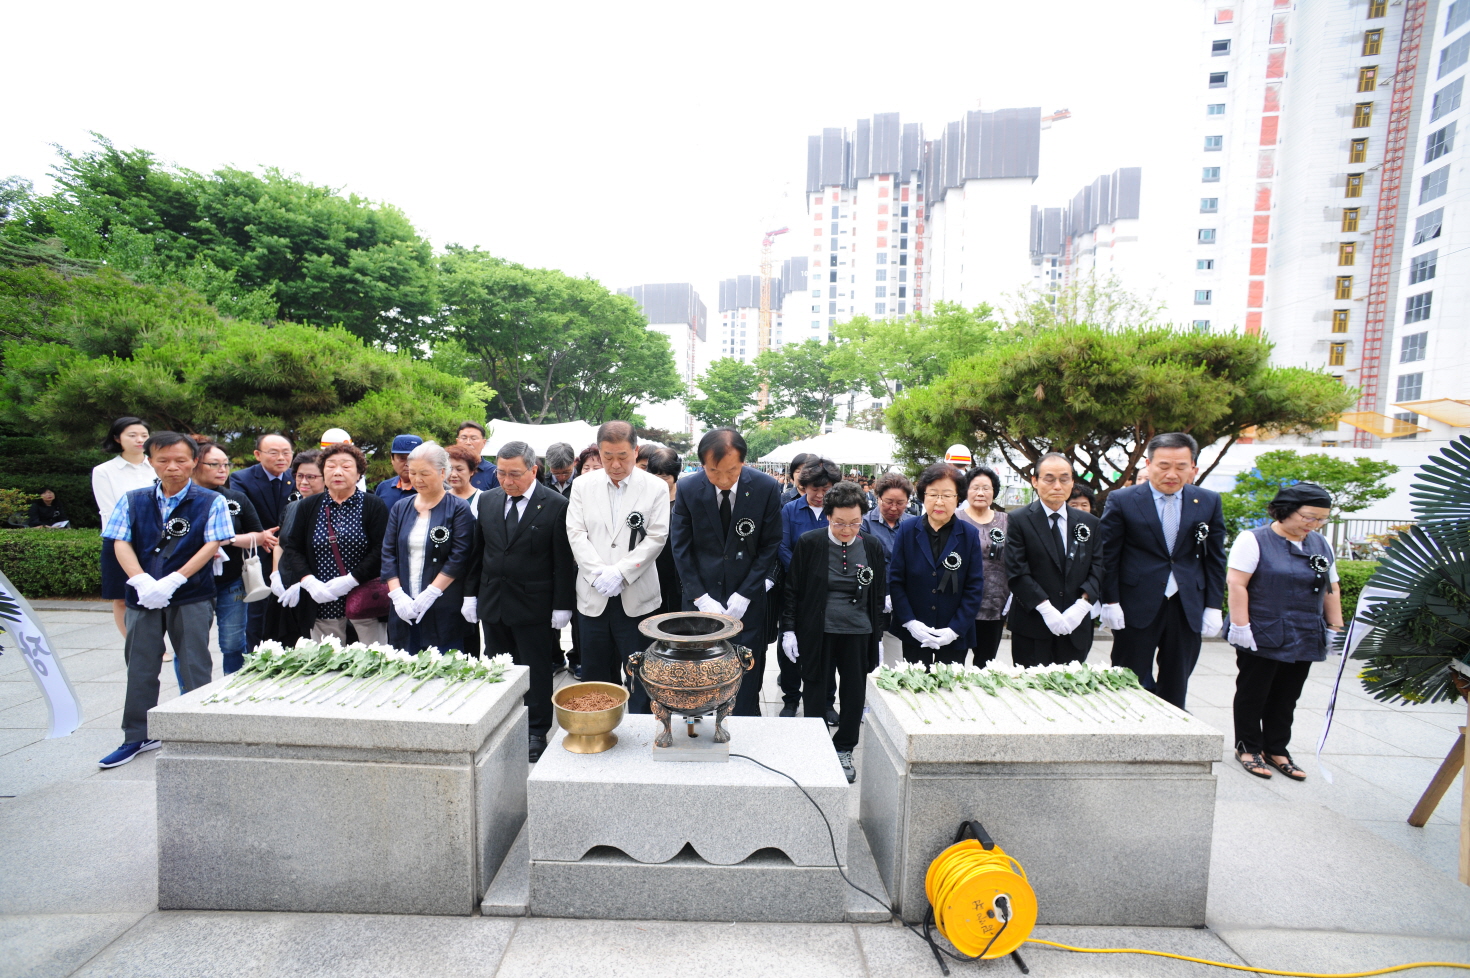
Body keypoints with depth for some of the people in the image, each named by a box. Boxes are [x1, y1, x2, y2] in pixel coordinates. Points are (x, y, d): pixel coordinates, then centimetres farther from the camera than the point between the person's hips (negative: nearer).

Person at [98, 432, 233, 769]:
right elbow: (121, 543, 1)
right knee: (140, 667, 12)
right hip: (143, 598, 3)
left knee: (195, 668, 4)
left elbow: (212, 545, -9)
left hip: (192, 598, -3)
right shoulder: (133, 501, 7)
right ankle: (137, 737, 26)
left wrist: (172, 581, -16)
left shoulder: (211, 502, -3)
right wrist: (142, 582, -14)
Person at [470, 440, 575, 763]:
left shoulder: (555, 505, -10)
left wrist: (562, 606, -11)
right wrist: (471, 593, 9)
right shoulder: (488, 500, 6)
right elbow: (478, 551, 12)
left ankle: (536, 733, 23)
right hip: (492, 603, 5)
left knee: (536, 671, 7)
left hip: (534, 605, -5)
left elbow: (563, 562, -10)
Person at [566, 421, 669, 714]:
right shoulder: (583, 485, 5)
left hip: (636, 596, -2)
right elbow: (576, 533, 0)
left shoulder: (656, 487, -2)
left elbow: (656, 537, -7)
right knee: (595, 673, 13)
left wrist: (620, 572, -15)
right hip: (594, 595, 3)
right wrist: (598, 573, -12)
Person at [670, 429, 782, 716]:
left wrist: (744, 596, -10)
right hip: (700, 596, 1)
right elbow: (681, 547, -3)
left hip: (747, 597, 0)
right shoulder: (687, 488, -9)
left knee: (746, 680, 7)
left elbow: (770, 546, -5)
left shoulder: (767, 488, -11)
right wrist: (701, 598, -10)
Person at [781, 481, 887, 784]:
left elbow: (879, 595, 8)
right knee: (815, 691, 9)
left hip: (858, 633, 2)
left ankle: (844, 750, 31)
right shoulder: (809, 543, -8)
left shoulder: (872, 546, -2)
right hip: (817, 631, -2)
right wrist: (789, 629, -6)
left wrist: (877, 636, 8)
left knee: (854, 693, 10)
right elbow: (792, 589, -2)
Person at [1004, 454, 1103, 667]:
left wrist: (1082, 605, -11)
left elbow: (1096, 569, 5)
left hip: (1076, 628, 4)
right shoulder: (1019, 520, -4)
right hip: (1032, 627, -3)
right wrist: (1046, 609, -17)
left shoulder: (1089, 522, 10)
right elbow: (1016, 572, -10)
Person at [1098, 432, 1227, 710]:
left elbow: (1215, 558, 8)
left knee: (1175, 689, 12)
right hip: (1137, 607, -3)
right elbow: (1108, 556, -3)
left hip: (1187, 609, 3)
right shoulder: (1121, 500, -5)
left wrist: (1213, 606, 3)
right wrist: (1110, 602, -8)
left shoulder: (1209, 502, 5)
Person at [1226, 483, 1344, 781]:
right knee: (1253, 696, 6)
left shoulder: (1321, 544, 11)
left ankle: (1276, 749, 26)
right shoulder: (1254, 540, -10)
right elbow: (1236, 584, -15)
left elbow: (1331, 589, 17)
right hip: (1262, 638, -6)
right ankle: (1248, 747, 19)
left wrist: (1335, 627, 13)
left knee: (1286, 699, 14)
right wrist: (1240, 625, -19)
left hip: (1304, 641, 6)